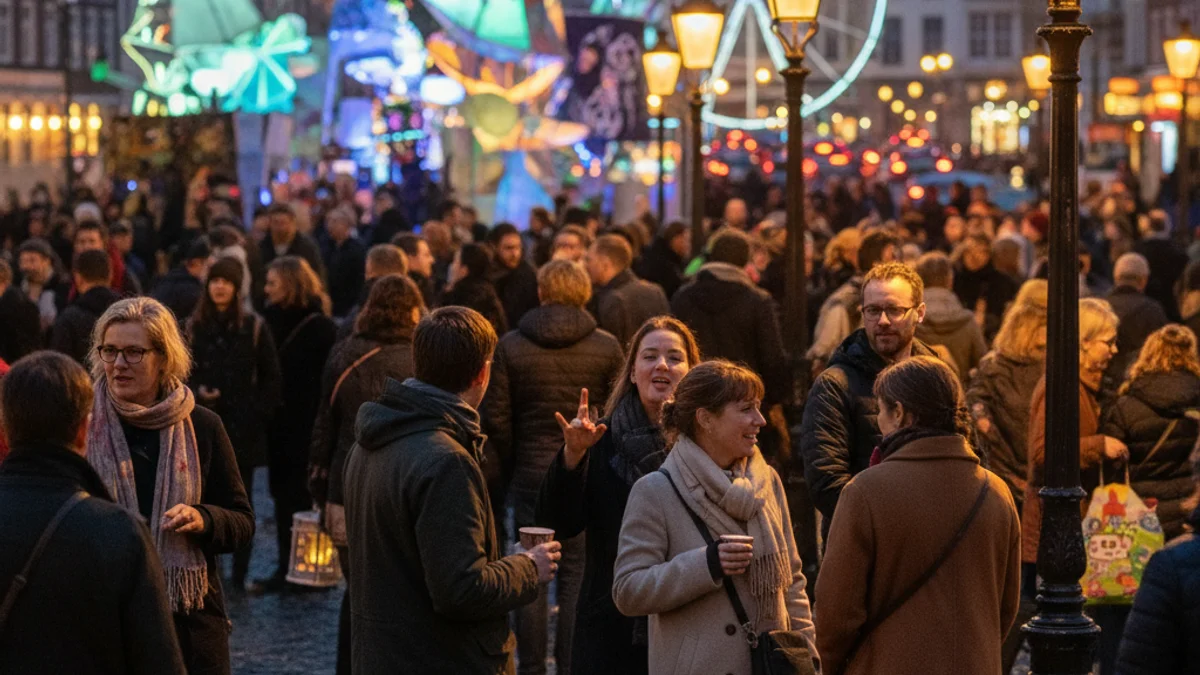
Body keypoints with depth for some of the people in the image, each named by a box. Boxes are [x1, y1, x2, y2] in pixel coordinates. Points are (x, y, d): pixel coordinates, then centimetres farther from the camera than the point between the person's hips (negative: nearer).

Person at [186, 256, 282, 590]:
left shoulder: (254, 327, 1)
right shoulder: (194, 326, 5)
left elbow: (271, 378, 4)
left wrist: (259, 413, -5)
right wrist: (196, 391, -10)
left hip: (243, 428, -1)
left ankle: (240, 574, 8)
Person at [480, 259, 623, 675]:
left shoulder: (510, 347, -2)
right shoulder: (606, 348, -3)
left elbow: (496, 421, -1)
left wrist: (504, 474, 9)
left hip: (531, 473, 0)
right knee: (578, 576, 5)